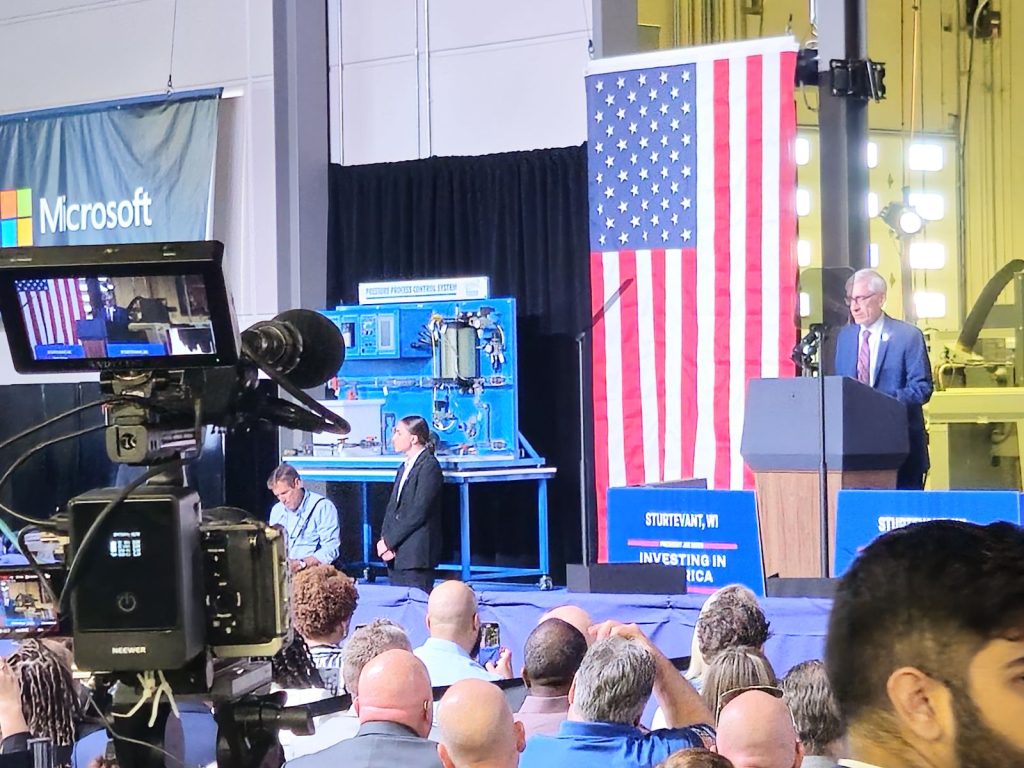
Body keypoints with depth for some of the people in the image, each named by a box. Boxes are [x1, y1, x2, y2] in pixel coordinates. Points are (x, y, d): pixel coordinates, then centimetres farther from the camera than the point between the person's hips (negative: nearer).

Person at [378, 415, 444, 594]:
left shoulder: (429, 467, -8)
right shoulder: (404, 467, 18)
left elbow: (418, 513, -15)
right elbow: (392, 507, 15)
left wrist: (388, 541, -13)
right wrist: (384, 539, -2)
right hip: (396, 554, 8)